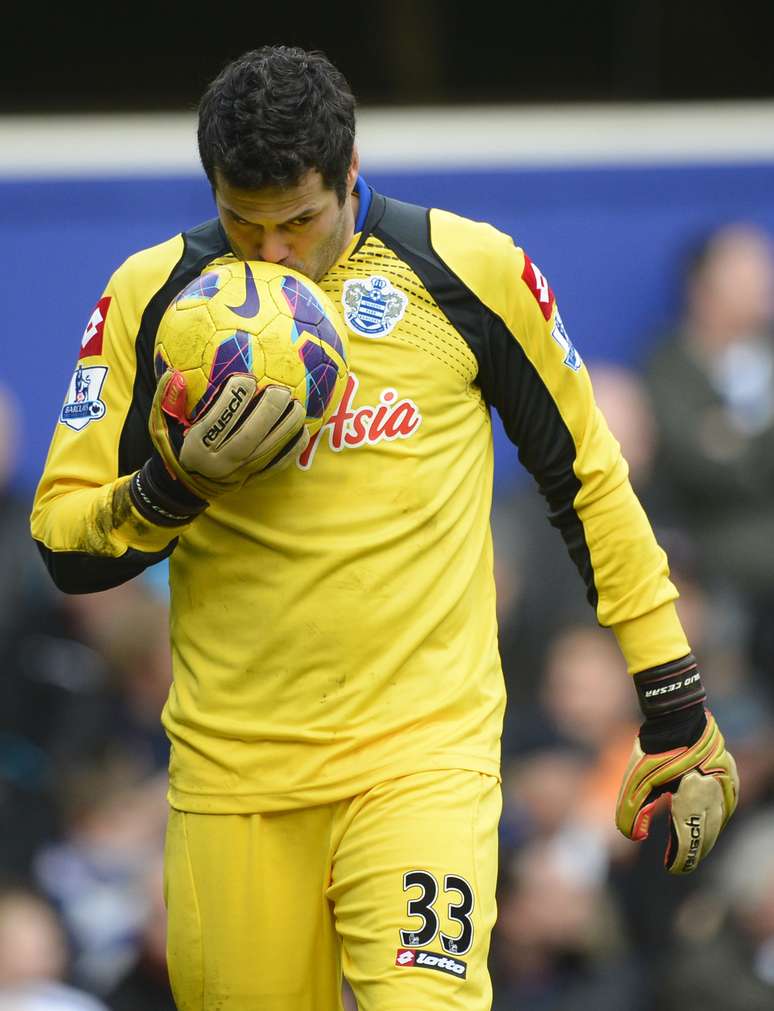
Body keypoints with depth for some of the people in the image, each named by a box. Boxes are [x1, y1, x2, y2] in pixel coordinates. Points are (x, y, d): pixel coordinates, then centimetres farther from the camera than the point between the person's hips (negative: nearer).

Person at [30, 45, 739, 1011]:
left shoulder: (472, 272, -1)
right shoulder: (151, 296, 2)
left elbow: (588, 481, 10)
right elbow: (62, 546, 3)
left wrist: (675, 705, 10)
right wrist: (176, 487, -17)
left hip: (425, 752, -2)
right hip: (231, 771, 2)